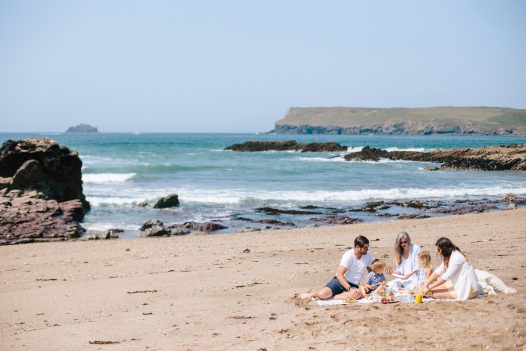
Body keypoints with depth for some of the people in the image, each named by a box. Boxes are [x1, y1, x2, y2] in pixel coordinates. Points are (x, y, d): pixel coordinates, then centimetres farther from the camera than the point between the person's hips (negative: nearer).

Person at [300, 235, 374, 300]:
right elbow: (339, 274, -22)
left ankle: (331, 297, -23)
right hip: (340, 280, -3)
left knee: (357, 294, -37)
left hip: (353, 285, 3)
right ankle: (311, 294, 6)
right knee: (322, 294, -30)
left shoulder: (367, 255, -2)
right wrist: (350, 289, -32)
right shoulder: (348, 255, -16)